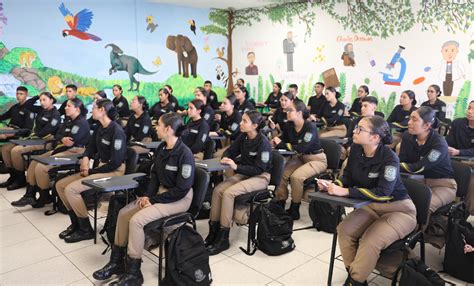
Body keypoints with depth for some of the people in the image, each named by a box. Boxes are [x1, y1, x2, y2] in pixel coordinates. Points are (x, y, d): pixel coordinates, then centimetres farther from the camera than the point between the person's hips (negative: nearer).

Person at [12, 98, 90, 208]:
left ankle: (45, 197, -1)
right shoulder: (68, 121, 17)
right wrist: (62, 139, -17)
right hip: (62, 149, 10)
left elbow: (71, 142, -19)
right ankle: (29, 196, 3)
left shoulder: (81, 123, -13)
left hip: (74, 152, -10)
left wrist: (53, 152, -8)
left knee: (41, 167, -20)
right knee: (34, 162, 3)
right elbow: (57, 135, 9)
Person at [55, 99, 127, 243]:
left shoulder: (117, 131, -19)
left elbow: (115, 162, -22)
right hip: (100, 167, 9)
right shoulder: (100, 129, 9)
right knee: (60, 185, 4)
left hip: (113, 172, -9)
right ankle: (76, 223, 14)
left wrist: (91, 171, -14)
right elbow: (91, 147, 19)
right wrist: (85, 158, -4)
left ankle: (86, 229, -5)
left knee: (71, 189, -20)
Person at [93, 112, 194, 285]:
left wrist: (153, 200, -18)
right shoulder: (162, 148, 4)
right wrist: (148, 195, -4)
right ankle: (117, 262, 11)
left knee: (136, 220, -22)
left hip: (179, 199, -9)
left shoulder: (184, 154, -23)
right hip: (161, 192, 9)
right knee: (124, 213, -2)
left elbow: (181, 190, -23)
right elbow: (154, 175, 13)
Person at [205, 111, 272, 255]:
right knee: (218, 190, -17)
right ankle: (213, 231, -10)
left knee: (228, 193, -27)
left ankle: (223, 239, -18)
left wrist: (236, 167, -29)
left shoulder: (263, 142, -19)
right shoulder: (243, 137, 1)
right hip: (244, 174, 7)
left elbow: (259, 169, -21)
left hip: (260, 177, -7)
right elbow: (230, 151, 12)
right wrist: (226, 158, -13)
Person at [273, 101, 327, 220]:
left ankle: (294, 210, -10)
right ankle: (280, 204, -4)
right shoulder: (289, 126, -3)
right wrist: (275, 141, -17)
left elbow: (302, 148, -30)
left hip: (316, 159, -6)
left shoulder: (310, 127, -22)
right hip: (300, 157, 6)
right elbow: (283, 140, 7)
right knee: (281, 173, -17)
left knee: (296, 176, -28)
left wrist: (281, 145, -25)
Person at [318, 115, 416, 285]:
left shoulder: (390, 159, -25)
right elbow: (348, 177, 4)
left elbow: (382, 194, -31)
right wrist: (332, 185, -18)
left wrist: (345, 192, -36)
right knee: (344, 230, -18)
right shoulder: (356, 149, -6)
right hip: (372, 205, 6)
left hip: (399, 209, -6)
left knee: (371, 241, -28)